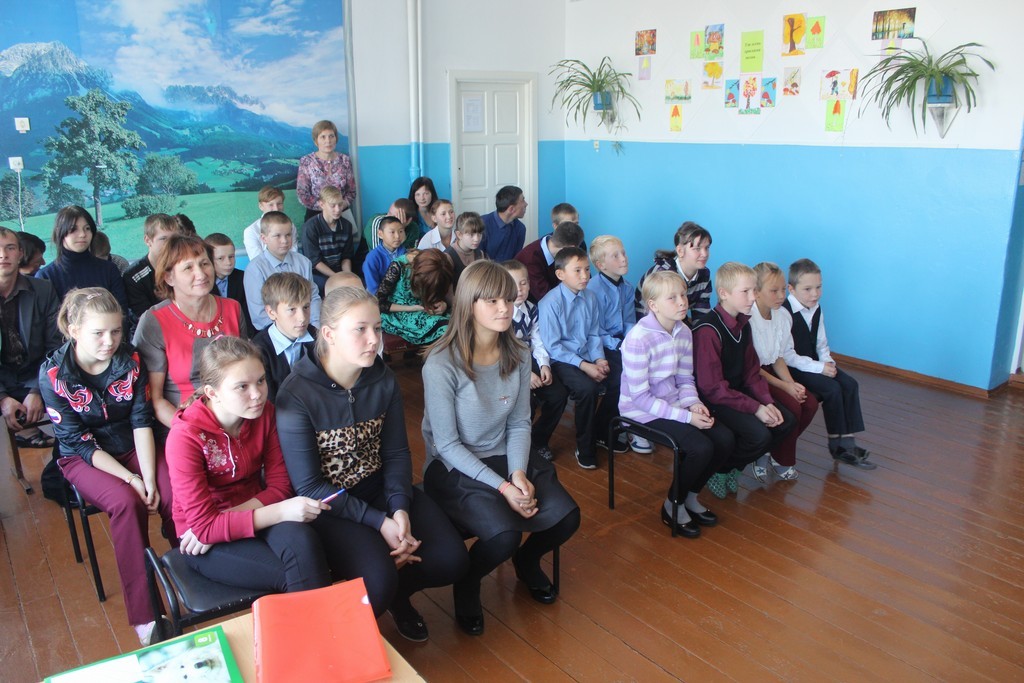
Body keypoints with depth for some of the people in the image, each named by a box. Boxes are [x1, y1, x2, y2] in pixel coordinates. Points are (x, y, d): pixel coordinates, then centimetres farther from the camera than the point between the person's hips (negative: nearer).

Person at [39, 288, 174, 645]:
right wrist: (131, 479, -21)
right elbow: (79, 443, -15)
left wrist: (150, 478, -19)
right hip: (84, 458, -2)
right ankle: (143, 618, -22)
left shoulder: (130, 360, -8)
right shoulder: (53, 374, -16)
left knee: (172, 495, -26)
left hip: (134, 447, 3)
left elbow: (142, 421, -8)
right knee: (127, 503, -30)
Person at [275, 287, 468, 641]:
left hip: (381, 489, 5)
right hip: (328, 506, -5)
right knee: (378, 579, -30)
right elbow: (309, 486, -17)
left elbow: (396, 453, 2)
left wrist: (400, 509, -17)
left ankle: (397, 593, 21)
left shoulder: (384, 380, -2)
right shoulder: (296, 394, -19)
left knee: (451, 559, -11)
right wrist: (378, 522, -22)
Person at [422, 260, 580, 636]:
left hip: (506, 459, 6)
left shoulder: (518, 356, -2)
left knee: (566, 517, -14)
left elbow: (519, 424, 2)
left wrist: (519, 474, -16)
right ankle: (467, 584, 8)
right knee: (504, 533, -29)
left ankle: (527, 561, 23)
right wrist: (502, 486, -22)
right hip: (453, 468, -5)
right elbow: (447, 444, -17)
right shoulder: (442, 364, -20)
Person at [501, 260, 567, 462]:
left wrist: (544, 365, -11)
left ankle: (539, 440, 13)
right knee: (527, 400, -29)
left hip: (528, 361, 6)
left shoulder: (531, 310, 6)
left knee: (559, 394, -10)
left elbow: (537, 342, 7)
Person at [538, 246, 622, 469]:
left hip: (586, 356, 6)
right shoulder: (550, 303, -15)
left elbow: (594, 334, 9)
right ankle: (585, 447, -6)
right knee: (587, 388, -29)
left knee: (619, 379, -11)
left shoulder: (590, 297, 3)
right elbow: (552, 346, -16)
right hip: (561, 359, -6)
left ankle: (600, 432, 15)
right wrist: (584, 366, -20)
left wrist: (599, 359, -9)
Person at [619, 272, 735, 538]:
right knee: (701, 447, -22)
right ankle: (673, 505, 5)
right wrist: (686, 416, -23)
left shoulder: (684, 332, 0)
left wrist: (694, 405, -13)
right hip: (642, 411, -8)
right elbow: (640, 397, -21)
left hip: (674, 403, 8)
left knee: (725, 440, -6)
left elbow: (685, 379, 8)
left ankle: (690, 496, 17)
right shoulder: (638, 339, -23)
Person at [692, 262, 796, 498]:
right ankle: (717, 470, 2)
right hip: (712, 400, -9)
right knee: (759, 434, -25)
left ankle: (732, 467, 11)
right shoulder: (708, 330, -22)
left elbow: (752, 371, 10)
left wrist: (767, 402, -7)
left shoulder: (743, 325, 6)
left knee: (786, 421, -2)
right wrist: (755, 408, -22)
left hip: (738, 392, 9)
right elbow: (712, 388, -22)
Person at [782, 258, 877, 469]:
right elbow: (787, 356, -22)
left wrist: (827, 362, -5)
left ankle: (848, 443, -6)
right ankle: (838, 445, -7)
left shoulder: (816, 310, 8)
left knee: (850, 385, -8)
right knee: (831, 389, -22)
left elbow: (821, 343, 16)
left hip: (814, 363, 9)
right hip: (792, 369, -8)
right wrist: (819, 368, -22)